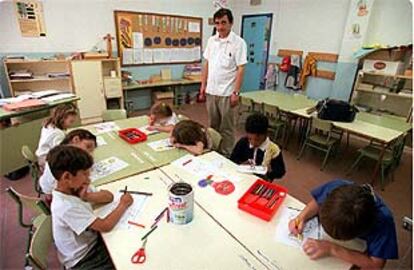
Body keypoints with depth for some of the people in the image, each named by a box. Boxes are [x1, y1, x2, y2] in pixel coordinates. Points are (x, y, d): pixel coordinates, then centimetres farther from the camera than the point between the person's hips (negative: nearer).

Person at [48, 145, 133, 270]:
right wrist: (123, 204, -16)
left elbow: (108, 196, -4)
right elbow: (105, 226, -29)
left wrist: (88, 196, -23)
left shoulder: (72, 189, -7)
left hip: (94, 243, 7)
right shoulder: (66, 207, -31)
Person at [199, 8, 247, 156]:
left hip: (227, 92, -5)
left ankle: (227, 155, 19)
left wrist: (236, 92, -16)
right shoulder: (211, 40, 7)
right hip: (211, 90, 5)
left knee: (226, 127, 5)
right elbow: (206, 64, 12)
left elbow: (240, 69, -11)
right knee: (213, 125, 16)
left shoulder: (238, 42, -9)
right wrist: (203, 85, 9)